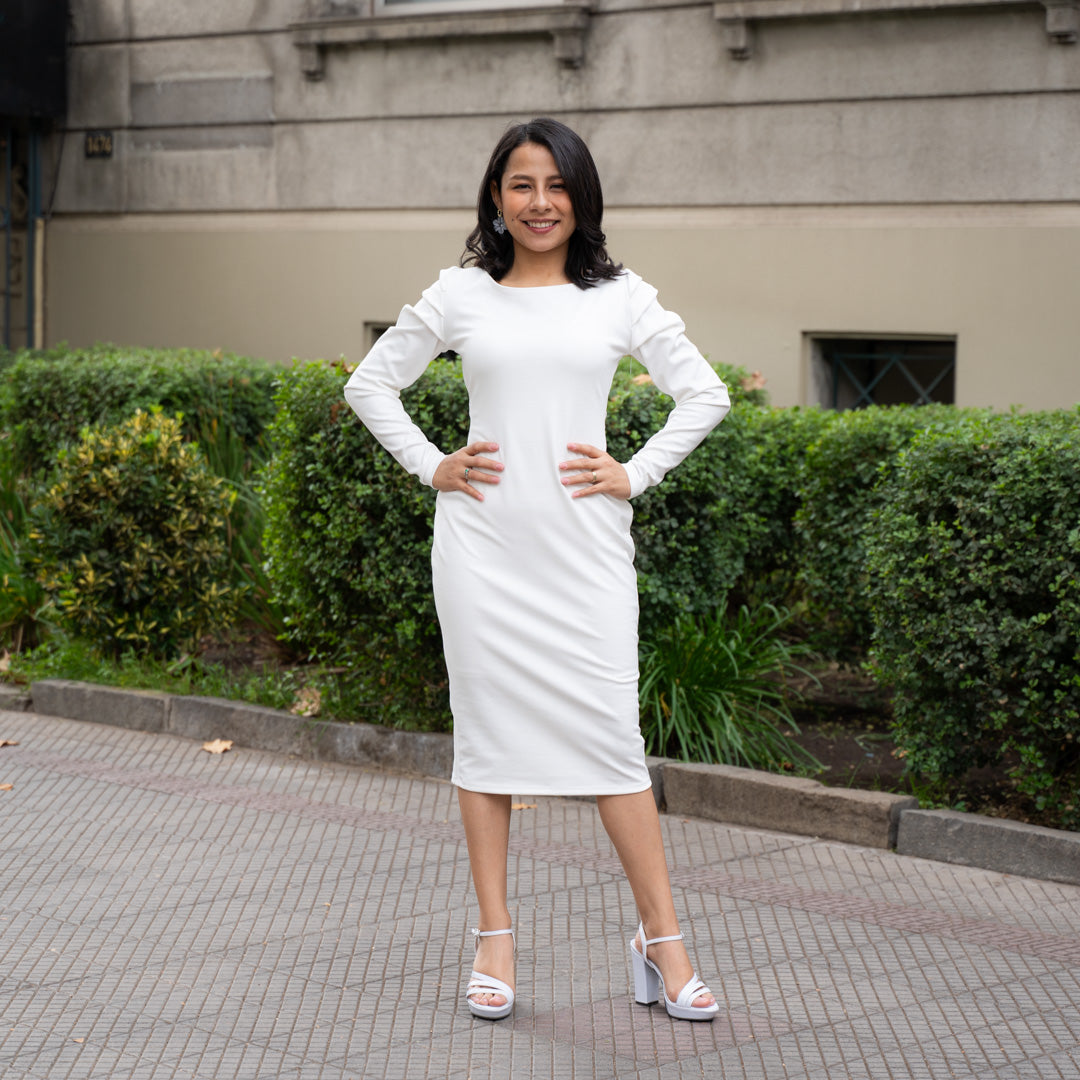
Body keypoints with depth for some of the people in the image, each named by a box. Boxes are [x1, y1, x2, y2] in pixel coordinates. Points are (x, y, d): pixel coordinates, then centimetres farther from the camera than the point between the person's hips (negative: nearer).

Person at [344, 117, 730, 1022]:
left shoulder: (619, 297, 6)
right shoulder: (463, 295, 6)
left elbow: (705, 394, 11)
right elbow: (370, 383, 14)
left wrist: (637, 474, 2)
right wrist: (429, 466, 4)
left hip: (584, 542, -1)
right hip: (482, 539, 1)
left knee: (610, 732, -4)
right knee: (487, 729, 4)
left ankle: (662, 940, 5)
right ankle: (495, 938, 14)